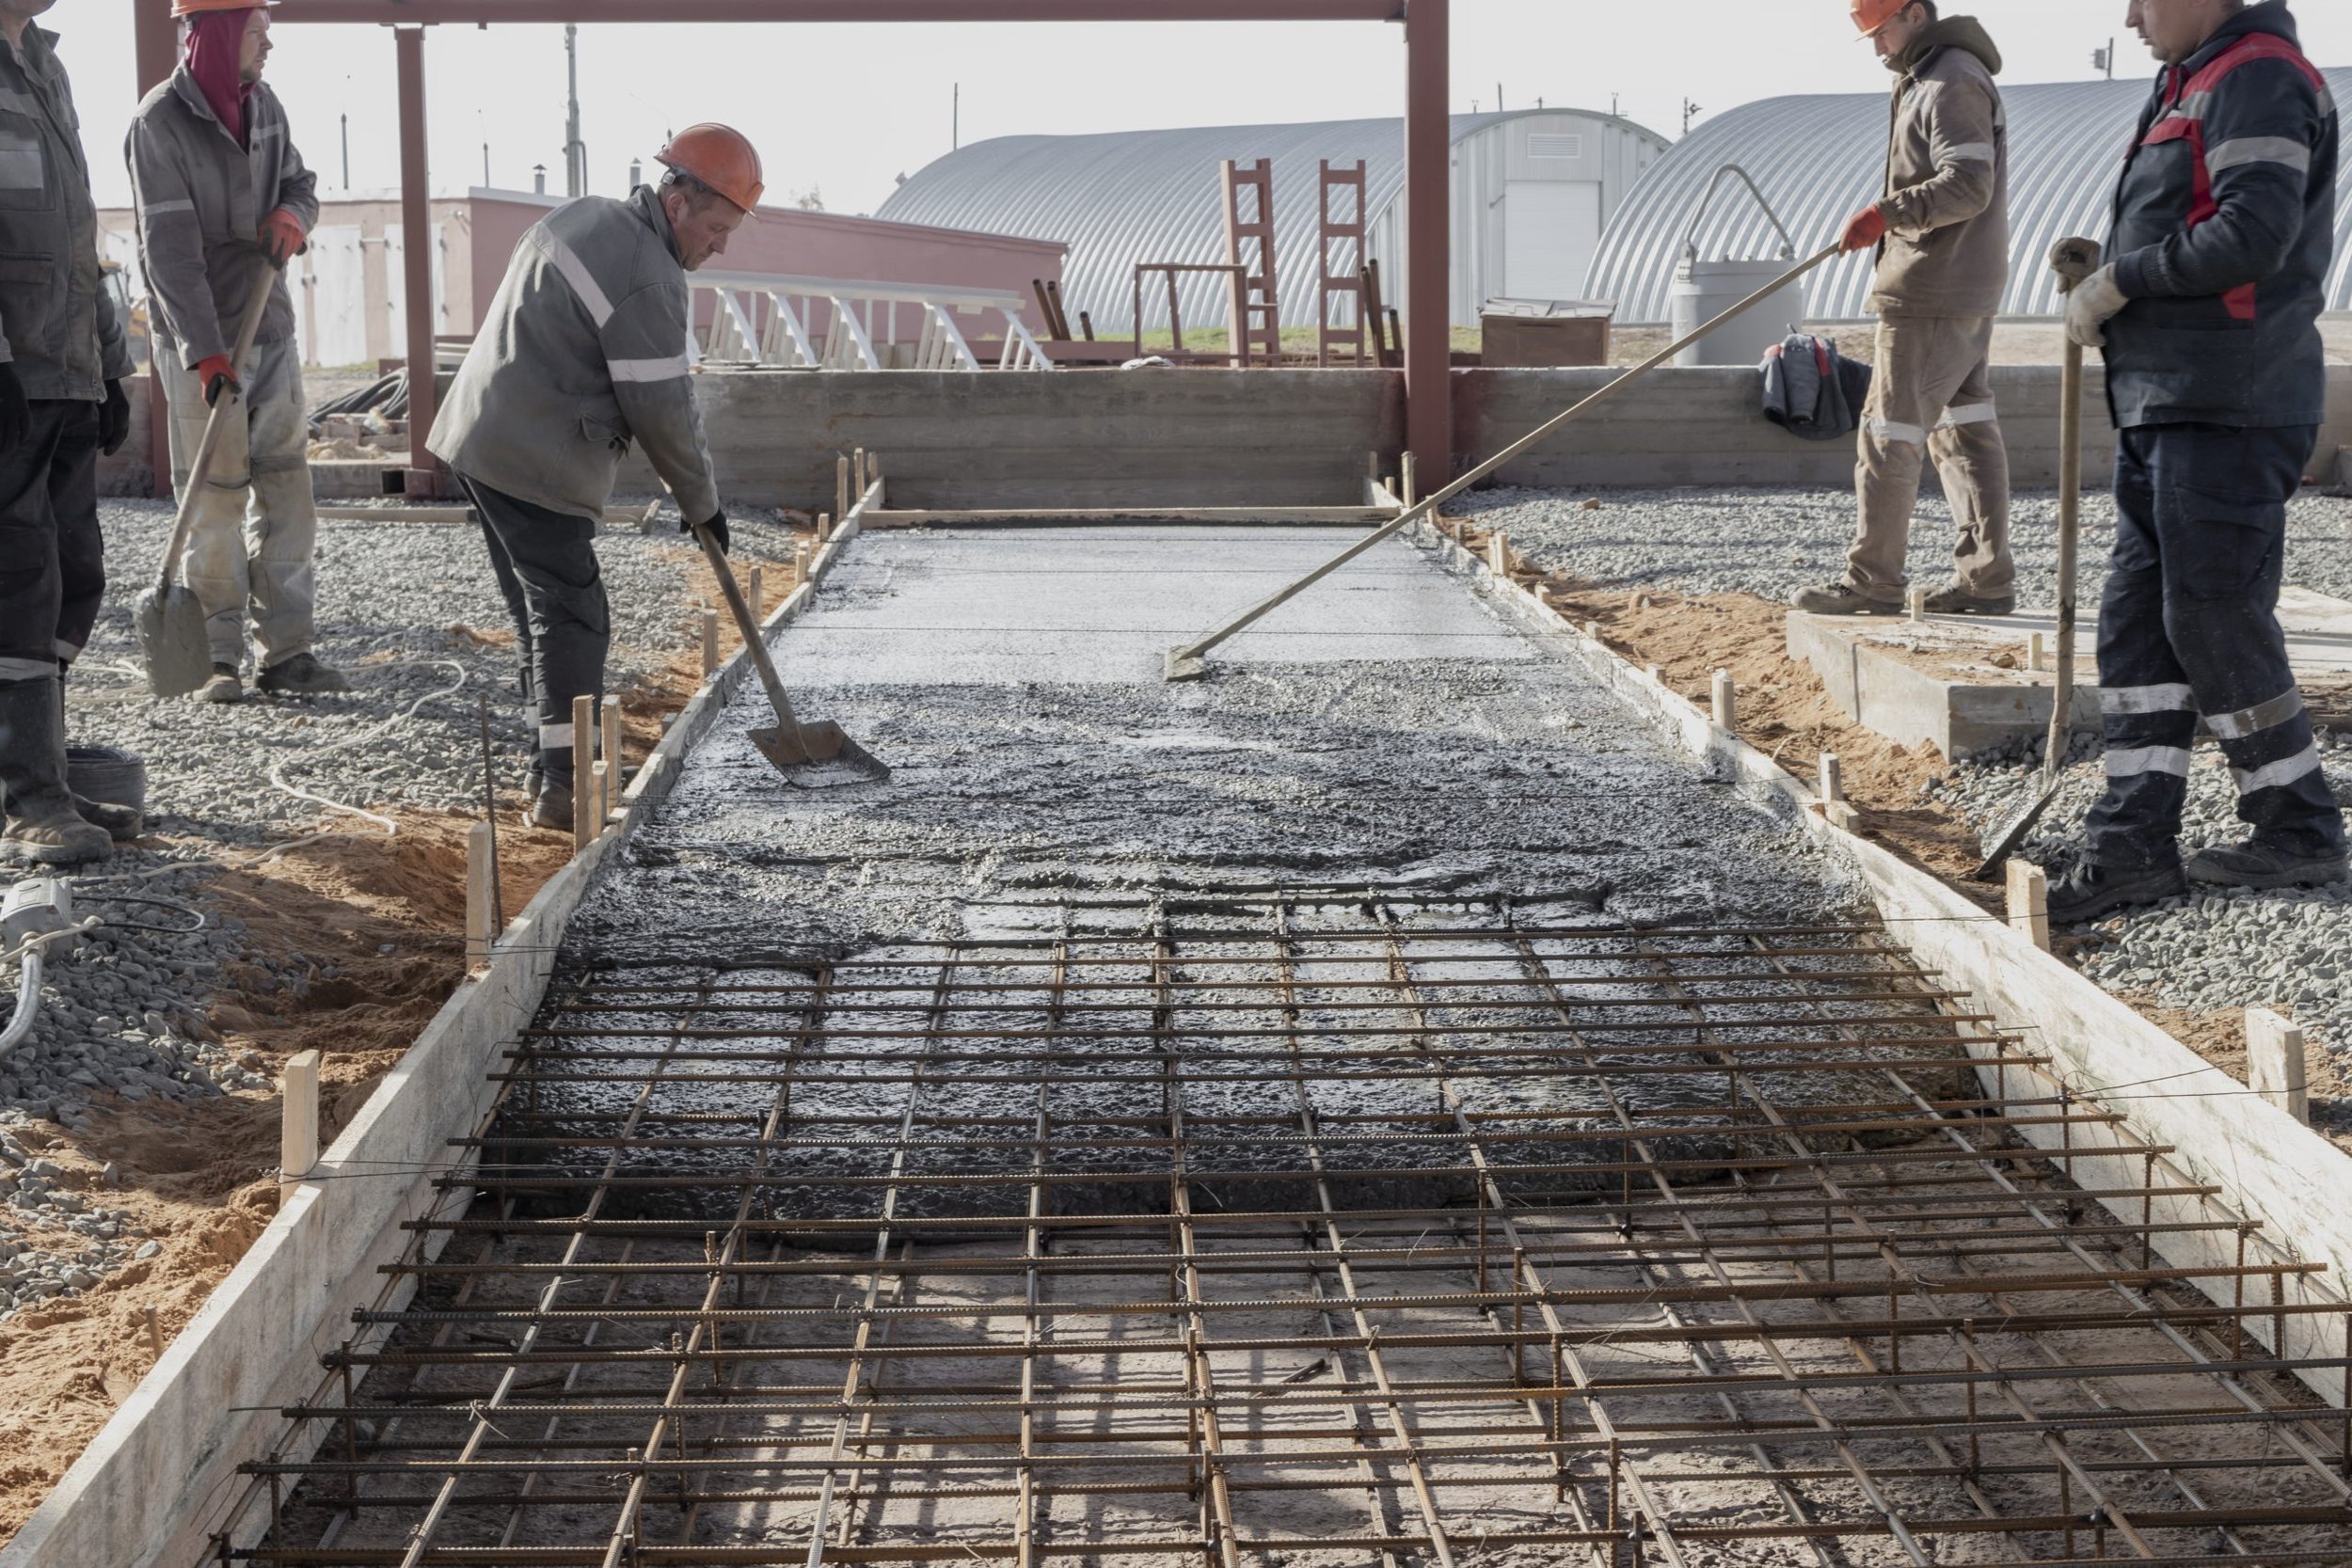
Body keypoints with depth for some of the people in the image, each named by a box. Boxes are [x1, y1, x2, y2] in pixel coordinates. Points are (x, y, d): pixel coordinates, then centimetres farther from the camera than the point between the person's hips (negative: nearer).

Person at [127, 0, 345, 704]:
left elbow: (300, 181, 20)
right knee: (217, 498, -3)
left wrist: (294, 213, -6)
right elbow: (170, 250, -20)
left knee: (286, 489, 5)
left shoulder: (264, 104, 6)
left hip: (271, 327, 7)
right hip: (201, 342, -7)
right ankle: (218, 658, 5)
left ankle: (286, 652, 10)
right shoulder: (160, 123, -14)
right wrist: (204, 353, -25)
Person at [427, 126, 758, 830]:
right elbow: (661, 409, -15)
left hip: (479, 440, 10)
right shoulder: (648, 277, -18)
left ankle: (552, 759, 25)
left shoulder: (584, 216, 13)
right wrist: (702, 503, -2)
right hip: (535, 465, -10)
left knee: (543, 610, 17)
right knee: (572, 619, -7)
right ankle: (562, 784, -10)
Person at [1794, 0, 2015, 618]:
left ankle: (1873, 579, -2)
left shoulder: (1952, 84, -14)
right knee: (1966, 430, 9)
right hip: (1966, 293, 11)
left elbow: (1968, 185, -23)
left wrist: (1887, 213, -28)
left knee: (1891, 434, -6)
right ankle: (1987, 578, 10)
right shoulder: (1927, 81, 19)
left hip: (1933, 291, -11)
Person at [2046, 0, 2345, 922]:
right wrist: (2107, 276, 7)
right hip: (2164, 405, 10)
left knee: (2214, 622, -5)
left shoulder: (2258, 78, -11)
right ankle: (2136, 842, 10)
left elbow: (2253, 235, -23)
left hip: (2227, 409, -10)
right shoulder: (2193, 86, 21)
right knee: (2138, 622, 7)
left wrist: (2120, 278, -13)